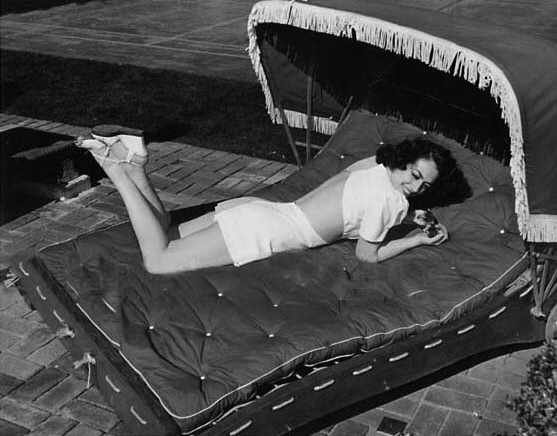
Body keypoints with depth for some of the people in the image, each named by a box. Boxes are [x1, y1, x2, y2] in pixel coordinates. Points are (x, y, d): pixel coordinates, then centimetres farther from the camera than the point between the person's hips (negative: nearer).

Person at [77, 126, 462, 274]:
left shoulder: (375, 165, 9)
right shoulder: (389, 201, -15)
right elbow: (368, 255, -4)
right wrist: (417, 240, 3)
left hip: (256, 208, 8)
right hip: (259, 234, -8)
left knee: (165, 238, 18)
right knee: (158, 261, -5)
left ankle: (130, 161, 5)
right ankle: (117, 167, -7)